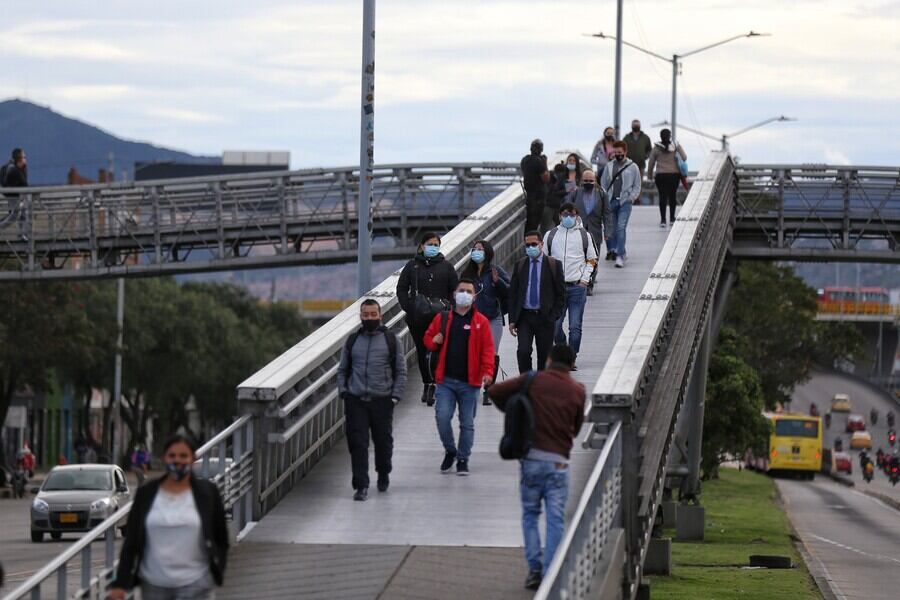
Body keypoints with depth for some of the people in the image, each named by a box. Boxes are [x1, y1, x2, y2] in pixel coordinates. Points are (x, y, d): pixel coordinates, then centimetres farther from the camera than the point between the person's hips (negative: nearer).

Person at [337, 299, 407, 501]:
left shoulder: (390, 340, 4)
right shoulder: (352, 340, 10)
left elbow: (401, 371, 6)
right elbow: (342, 369, 17)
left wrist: (396, 395, -4)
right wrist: (343, 391, 2)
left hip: (382, 401, -1)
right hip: (356, 401, 1)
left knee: (383, 441, 9)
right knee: (357, 444, -7)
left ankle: (383, 474, 35)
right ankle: (361, 486, -5)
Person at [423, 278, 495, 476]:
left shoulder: (481, 322, 2)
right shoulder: (442, 318, 7)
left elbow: (487, 348, -3)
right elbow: (428, 338, 19)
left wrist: (488, 371, -16)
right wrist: (434, 341, -5)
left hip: (469, 382, -1)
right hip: (446, 380, 1)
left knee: (467, 423, 5)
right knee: (442, 417, -10)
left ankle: (463, 459, 18)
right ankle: (450, 451, 14)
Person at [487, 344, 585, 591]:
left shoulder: (533, 381, 0)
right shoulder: (577, 391, 3)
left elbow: (495, 391, -3)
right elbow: (576, 428, 11)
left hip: (531, 457, 0)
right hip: (558, 460, 0)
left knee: (530, 514, 14)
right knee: (555, 519, 3)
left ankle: (534, 568, 7)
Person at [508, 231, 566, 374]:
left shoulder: (554, 265, 1)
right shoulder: (519, 266, 7)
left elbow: (561, 294, 3)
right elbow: (512, 294, 8)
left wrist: (554, 316, -7)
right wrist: (512, 320, 1)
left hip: (545, 318, -1)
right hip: (524, 316, 1)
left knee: (544, 356, 5)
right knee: (523, 351, -15)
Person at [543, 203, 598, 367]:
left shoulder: (584, 235, 6)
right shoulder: (551, 235, 9)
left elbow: (592, 260, 12)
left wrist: (585, 279, 0)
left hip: (577, 287, -1)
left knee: (575, 327, -4)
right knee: (554, 325, -2)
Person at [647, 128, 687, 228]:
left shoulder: (656, 148, -2)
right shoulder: (676, 146, -3)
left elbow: (651, 163, 2)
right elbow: (684, 158, -9)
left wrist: (650, 175, 13)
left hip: (660, 175, -1)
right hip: (674, 174, 1)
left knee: (662, 196, 1)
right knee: (672, 196, 14)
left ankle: (663, 220, -6)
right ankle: (672, 219, 20)